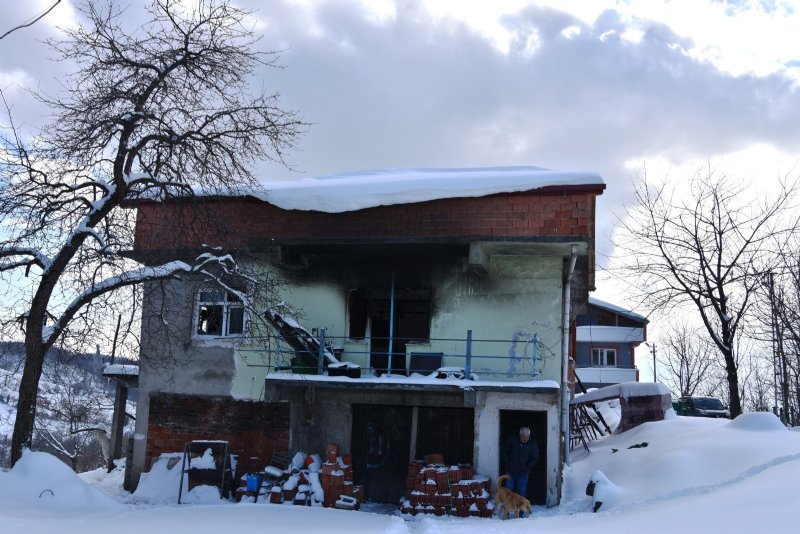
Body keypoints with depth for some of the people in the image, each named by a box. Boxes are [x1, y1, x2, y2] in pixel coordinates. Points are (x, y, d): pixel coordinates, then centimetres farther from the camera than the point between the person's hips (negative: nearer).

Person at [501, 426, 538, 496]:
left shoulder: (532, 444, -8)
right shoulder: (512, 439, -8)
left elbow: (535, 459, 2)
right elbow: (504, 451, 3)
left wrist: (527, 467, -7)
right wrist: (507, 463, -4)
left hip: (523, 474, 0)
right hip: (510, 471, 0)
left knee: (522, 493, 6)